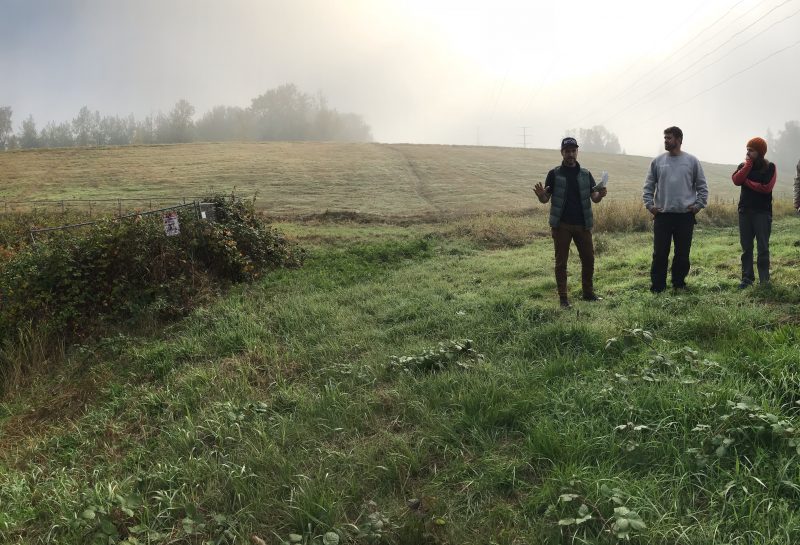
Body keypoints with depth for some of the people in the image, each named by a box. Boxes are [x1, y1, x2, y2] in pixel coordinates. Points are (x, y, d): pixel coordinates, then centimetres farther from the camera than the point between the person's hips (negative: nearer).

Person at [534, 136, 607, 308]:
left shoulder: (585, 174, 8)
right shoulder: (554, 174, 1)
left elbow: (594, 198, 5)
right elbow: (545, 199, 0)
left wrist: (600, 194, -18)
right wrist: (541, 195, -23)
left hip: (582, 224, 3)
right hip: (561, 225, -3)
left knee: (588, 258, 7)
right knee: (561, 262, 3)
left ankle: (588, 292, 22)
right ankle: (563, 297, 9)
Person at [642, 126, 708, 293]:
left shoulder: (692, 161, 4)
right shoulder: (658, 161, 6)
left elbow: (702, 186, 8)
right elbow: (648, 186, 9)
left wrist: (698, 205, -1)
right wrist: (649, 204, -2)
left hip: (685, 216, 0)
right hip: (662, 215, 0)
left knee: (682, 254, 8)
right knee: (660, 253, 0)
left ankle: (679, 283, 21)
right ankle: (657, 285, 8)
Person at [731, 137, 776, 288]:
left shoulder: (769, 167, -1)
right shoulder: (743, 166, 10)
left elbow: (766, 187, -14)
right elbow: (736, 180, -9)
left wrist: (747, 182, -6)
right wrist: (748, 165, -9)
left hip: (762, 212, -4)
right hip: (744, 212, 4)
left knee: (763, 248, -3)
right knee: (746, 248, 6)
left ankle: (764, 279, 3)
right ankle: (747, 278, 12)